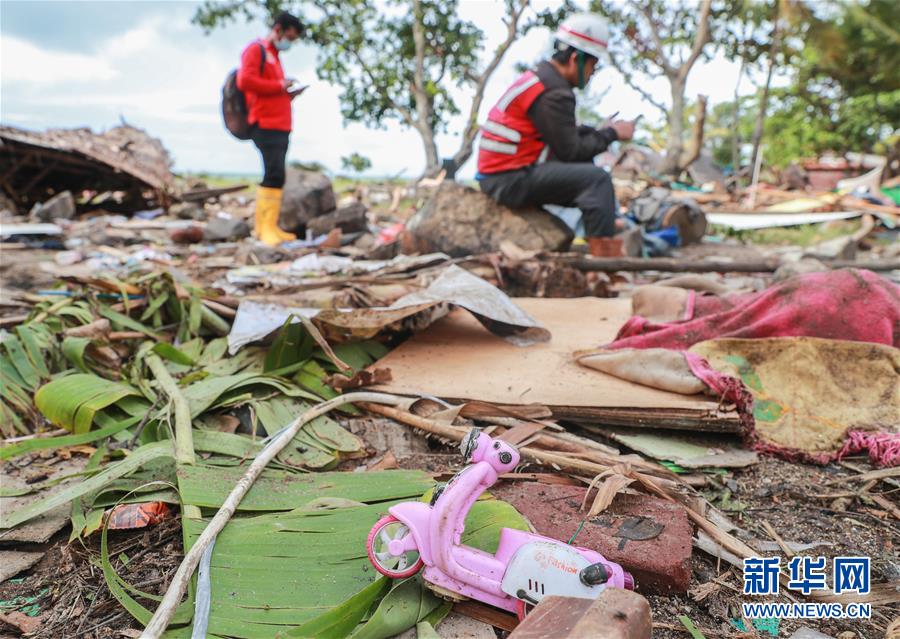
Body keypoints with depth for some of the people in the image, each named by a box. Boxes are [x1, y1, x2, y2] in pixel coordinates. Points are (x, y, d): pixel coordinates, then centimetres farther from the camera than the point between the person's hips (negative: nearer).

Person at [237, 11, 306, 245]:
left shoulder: (274, 55, 26)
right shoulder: (255, 49, 0)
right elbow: (245, 80, -15)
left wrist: (288, 93, 9)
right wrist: (279, 85, -11)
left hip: (280, 126, 9)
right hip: (265, 124, -9)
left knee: (275, 175, 4)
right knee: (275, 173, -18)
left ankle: (264, 226, 6)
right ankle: (267, 227, -16)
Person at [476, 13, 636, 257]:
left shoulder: (540, 77, 15)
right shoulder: (554, 93, -16)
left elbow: (565, 135, 18)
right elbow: (571, 150, -14)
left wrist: (601, 131, 7)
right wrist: (611, 134, -2)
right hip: (510, 179, -10)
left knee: (584, 168, 15)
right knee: (597, 179, -14)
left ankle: (607, 224, 12)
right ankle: (605, 254, -17)